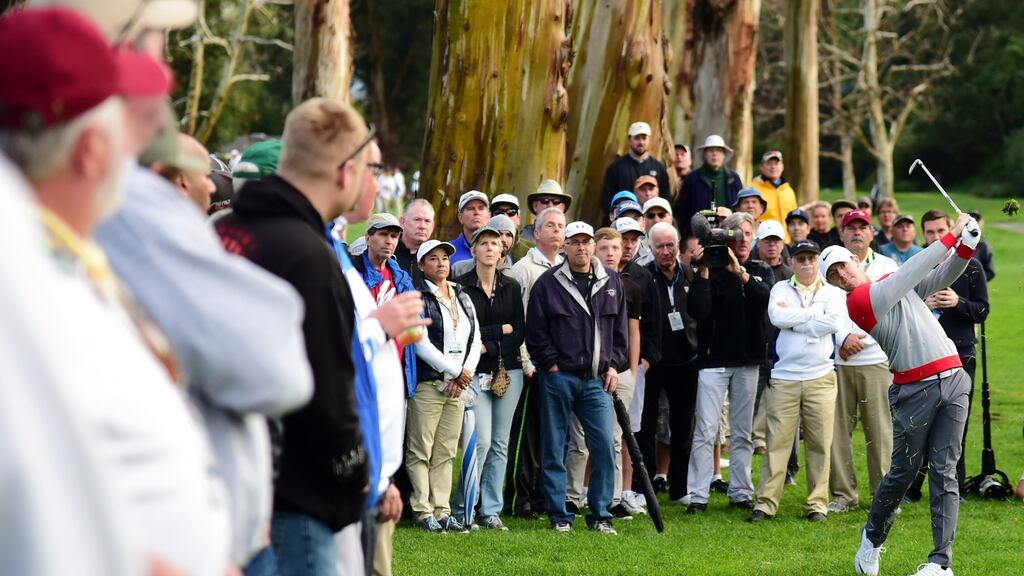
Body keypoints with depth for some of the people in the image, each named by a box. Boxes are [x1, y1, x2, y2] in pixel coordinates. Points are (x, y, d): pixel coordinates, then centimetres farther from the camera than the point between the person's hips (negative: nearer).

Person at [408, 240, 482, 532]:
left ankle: (442, 511, 8)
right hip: (428, 384, -6)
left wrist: (466, 372, -3)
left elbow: (475, 340, 13)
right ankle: (423, 511, -1)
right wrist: (456, 371, -10)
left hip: (458, 386, 6)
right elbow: (421, 344, -12)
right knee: (420, 452, -4)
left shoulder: (462, 297, 15)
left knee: (446, 453, 7)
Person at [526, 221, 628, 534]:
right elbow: (535, 330, 0)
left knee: (604, 446, -4)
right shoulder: (548, 283, 0)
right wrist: (551, 363, -6)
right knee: (554, 448, 2)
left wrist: (613, 365, 7)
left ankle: (600, 515, 5)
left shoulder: (611, 283, 10)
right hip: (558, 377, -2)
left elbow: (620, 329, 16)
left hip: (597, 379, 2)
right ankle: (559, 516, 9)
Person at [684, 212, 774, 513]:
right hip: (714, 359, -3)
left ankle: (740, 492, 13)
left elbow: (769, 299, -12)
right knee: (706, 430, -8)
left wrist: (741, 274, -23)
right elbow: (697, 311, -13)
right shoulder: (711, 270, 0)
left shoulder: (762, 272, 9)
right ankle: (697, 495, -7)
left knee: (743, 431, 8)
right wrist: (703, 272, -20)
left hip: (748, 361, 3)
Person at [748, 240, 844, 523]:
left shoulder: (832, 293, 7)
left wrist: (792, 320, -8)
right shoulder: (781, 288, 9)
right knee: (777, 441, -3)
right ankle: (766, 503, -1)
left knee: (820, 444, 1)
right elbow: (776, 316, -11)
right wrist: (814, 313, -7)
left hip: (820, 378, 0)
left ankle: (817, 504, 9)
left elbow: (834, 322, -12)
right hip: (784, 378, 0)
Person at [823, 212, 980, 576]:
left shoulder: (895, 285, 17)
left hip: (953, 380, 5)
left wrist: (967, 243, 0)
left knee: (944, 471, -1)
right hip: (915, 390, -5)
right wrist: (952, 235, -8)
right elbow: (912, 271, -12)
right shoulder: (859, 301, -6)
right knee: (903, 472, 4)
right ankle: (872, 538, 29)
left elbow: (944, 275, 18)